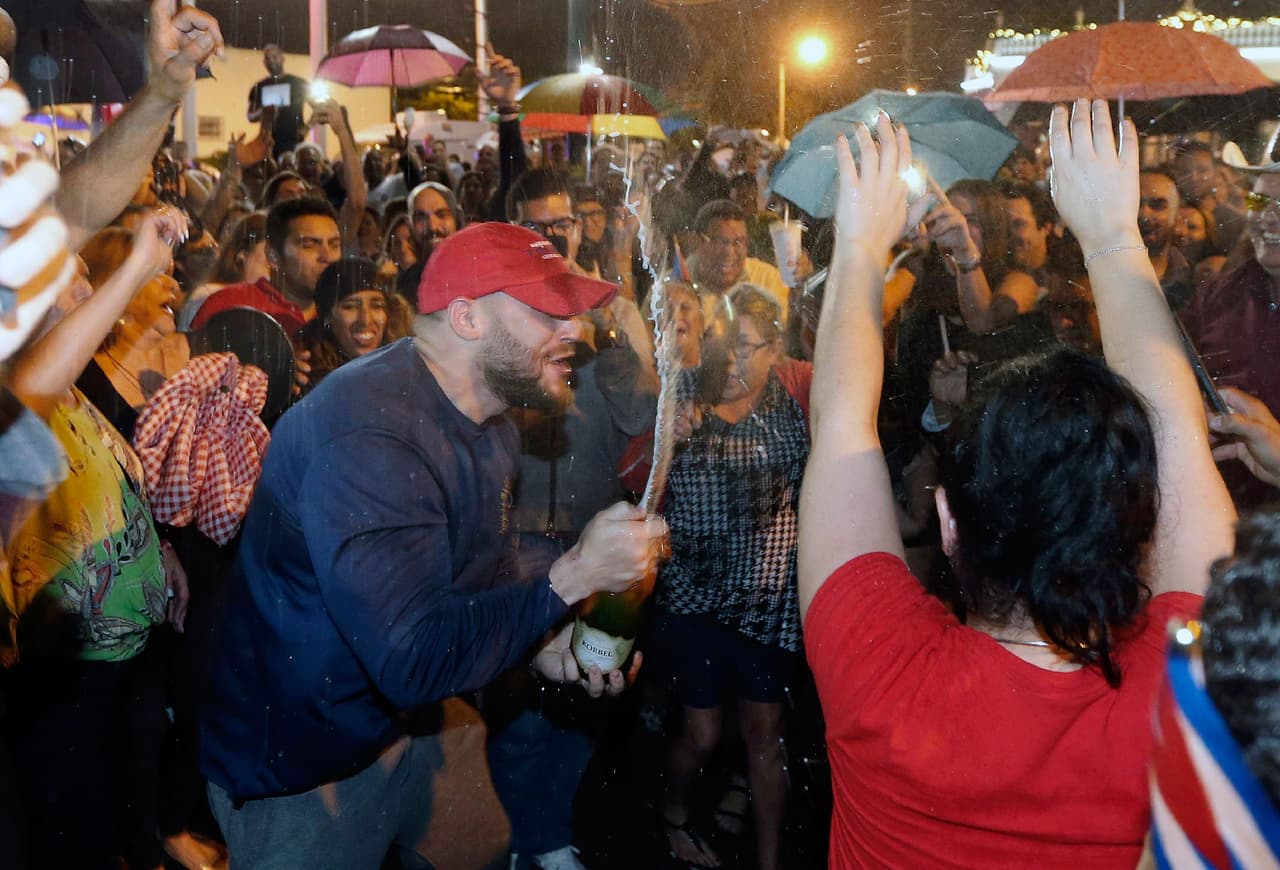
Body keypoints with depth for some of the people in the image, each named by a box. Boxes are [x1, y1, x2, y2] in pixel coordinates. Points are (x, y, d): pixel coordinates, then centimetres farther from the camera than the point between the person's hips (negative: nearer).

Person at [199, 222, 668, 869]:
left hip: (409, 728, 8)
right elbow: (415, 658, -33)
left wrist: (540, 642, -9)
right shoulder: (368, 434, -30)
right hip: (302, 768, -8)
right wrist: (573, 576, -29)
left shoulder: (487, 422, 2)